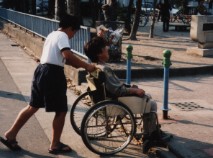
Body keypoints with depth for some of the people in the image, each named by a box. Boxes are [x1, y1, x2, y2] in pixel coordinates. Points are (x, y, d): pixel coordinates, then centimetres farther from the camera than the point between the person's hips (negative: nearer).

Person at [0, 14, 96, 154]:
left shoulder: (53, 34, 20)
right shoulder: (62, 36, -10)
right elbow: (68, 55, -26)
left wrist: (75, 63, 15)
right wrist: (86, 66, -20)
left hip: (42, 71, 10)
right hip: (52, 74, -10)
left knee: (33, 107, 17)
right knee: (61, 111, 2)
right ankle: (55, 145, 11)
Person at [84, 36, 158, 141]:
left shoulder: (95, 66, 4)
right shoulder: (104, 69, -28)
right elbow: (118, 91, -30)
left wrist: (129, 87, 7)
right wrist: (135, 90, -17)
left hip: (113, 96, 10)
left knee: (147, 96, 22)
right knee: (151, 104, -1)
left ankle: (152, 128, 30)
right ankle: (149, 136, 11)